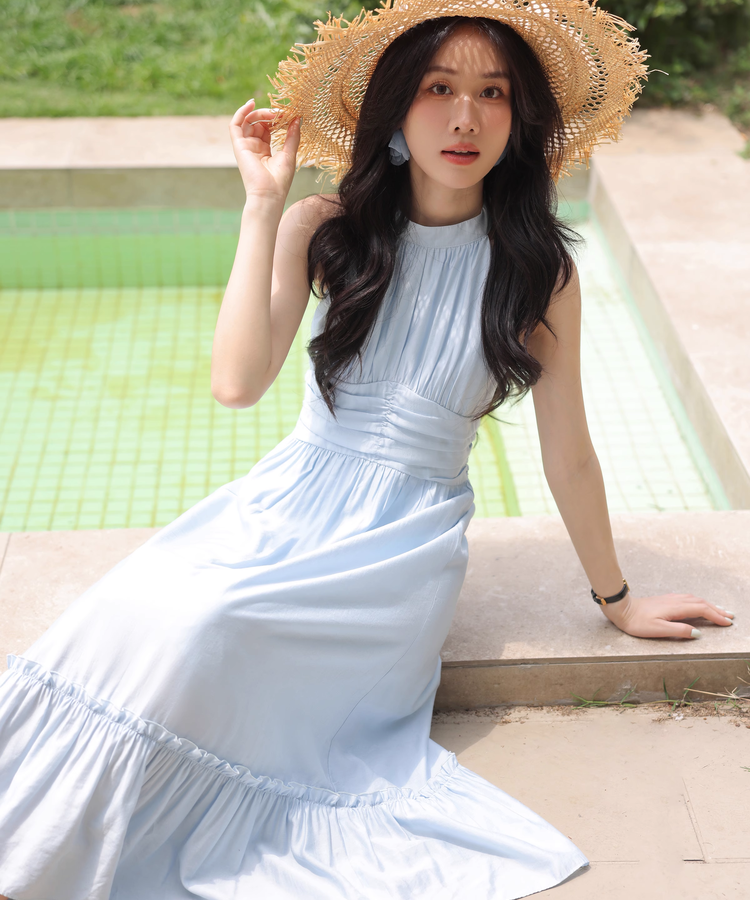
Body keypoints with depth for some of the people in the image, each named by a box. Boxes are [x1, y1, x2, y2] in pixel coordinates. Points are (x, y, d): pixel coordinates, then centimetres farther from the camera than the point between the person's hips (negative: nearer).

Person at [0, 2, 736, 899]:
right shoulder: (324, 230, -2)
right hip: (292, 494, 2)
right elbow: (238, 382, -15)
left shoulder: (538, 269, -5)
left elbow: (566, 451, 4)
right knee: (141, 609, -27)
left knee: (202, 625, -27)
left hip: (410, 534, -2)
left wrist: (616, 598, 13)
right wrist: (264, 202, -16)